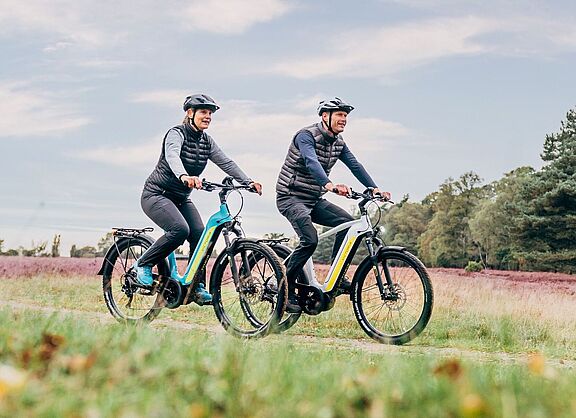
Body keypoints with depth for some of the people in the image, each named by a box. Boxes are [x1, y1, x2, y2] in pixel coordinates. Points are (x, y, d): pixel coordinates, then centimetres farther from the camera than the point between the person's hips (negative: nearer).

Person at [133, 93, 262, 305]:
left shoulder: (206, 141, 6)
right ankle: (143, 264, -10)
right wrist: (184, 176, -59)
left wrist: (248, 182, -17)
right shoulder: (177, 133, -17)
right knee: (180, 230, -29)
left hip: (181, 198, 7)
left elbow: (226, 162, -2)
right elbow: (172, 156, -37)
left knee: (200, 235, -13)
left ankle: (197, 288, -4)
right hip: (157, 194, -7)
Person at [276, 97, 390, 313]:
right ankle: (285, 288, -14)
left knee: (347, 222, -13)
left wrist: (374, 188, -15)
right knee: (310, 240, -26)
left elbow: (354, 165, 0)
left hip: (314, 199, 8)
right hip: (291, 197, -8)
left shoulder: (338, 142, 8)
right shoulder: (306, 136, -18)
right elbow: (311, 162, -36)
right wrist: (330, 185, -53)